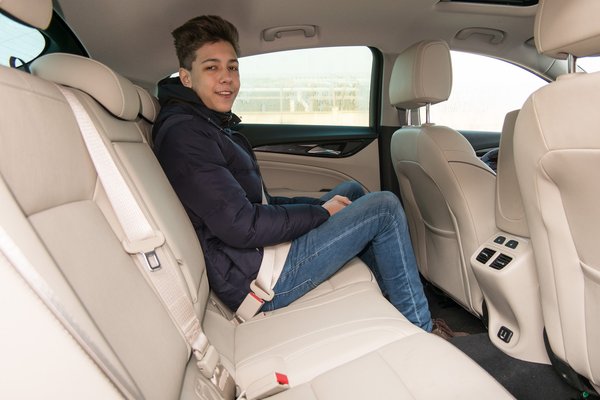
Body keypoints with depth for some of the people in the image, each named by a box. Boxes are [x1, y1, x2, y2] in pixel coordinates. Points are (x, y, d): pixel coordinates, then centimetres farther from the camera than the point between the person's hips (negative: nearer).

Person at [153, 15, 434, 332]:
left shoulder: (213, 125, 15)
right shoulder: (183, 133, -17)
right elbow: (241, 226, -24)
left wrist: (320, 204, 3)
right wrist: (322, 213, -12)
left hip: (262, 249, 10)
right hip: (257, 279, -10)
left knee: (352, 191, 17)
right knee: (385, 207, -9)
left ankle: (396, 301, 24)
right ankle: (419, 332, 9)